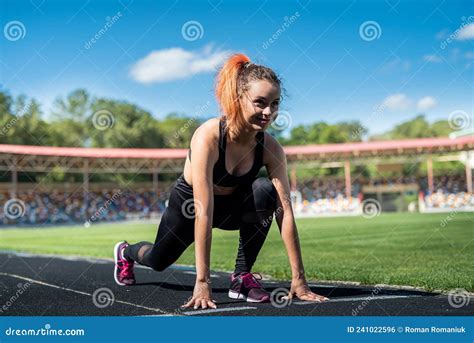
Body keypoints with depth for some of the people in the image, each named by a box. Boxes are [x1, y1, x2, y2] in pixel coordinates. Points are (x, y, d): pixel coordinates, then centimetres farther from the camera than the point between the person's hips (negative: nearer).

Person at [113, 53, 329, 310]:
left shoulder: (271, 148, -25)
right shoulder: (208, 137, -38)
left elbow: (285, 211, -27)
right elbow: (203, 213, -41)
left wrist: (299, 279, -30)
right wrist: (202, 282, -41)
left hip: (231, 205, 2)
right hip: (187, 203, -2)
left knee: (264, 191, -31)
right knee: (158, 260, 21)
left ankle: (243, 275, -15)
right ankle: (126, 252, 59)